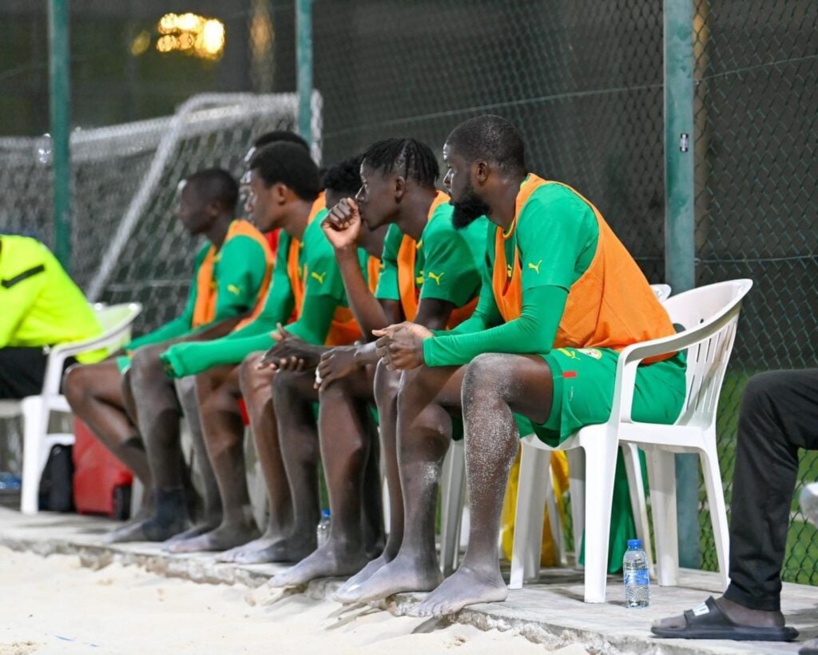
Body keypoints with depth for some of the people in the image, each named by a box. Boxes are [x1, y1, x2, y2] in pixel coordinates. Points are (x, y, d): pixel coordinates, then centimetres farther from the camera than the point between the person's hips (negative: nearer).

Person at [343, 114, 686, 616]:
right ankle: (417, 558, 3)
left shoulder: (547, 211, -18)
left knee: (487, 374, -34)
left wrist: (433, 350, -18)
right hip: (578, 367, 11)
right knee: (421, 381, 7)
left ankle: (483, 569, -32)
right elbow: (486, 320, 15)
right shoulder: (504, 226, 12)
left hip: (641, 379, -11)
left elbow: (535, 331, -26)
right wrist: (427, 344, -5)